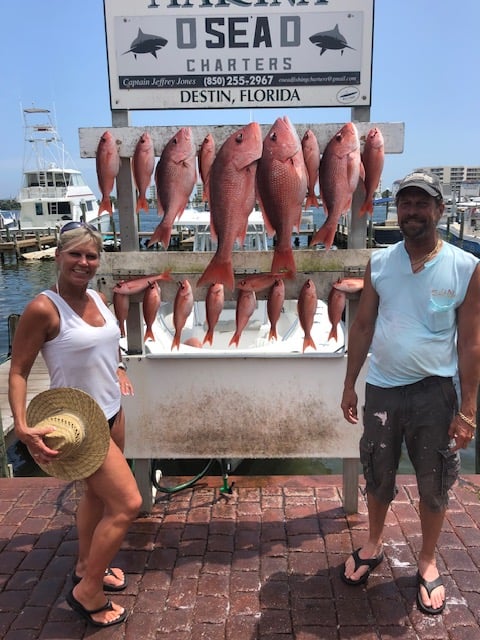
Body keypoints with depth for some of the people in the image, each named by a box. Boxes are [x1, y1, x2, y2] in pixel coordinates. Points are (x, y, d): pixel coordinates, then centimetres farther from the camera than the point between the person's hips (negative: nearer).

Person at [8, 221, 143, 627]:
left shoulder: (98, 299, 1)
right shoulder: (43, 308, -21)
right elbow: (18, 371, -17)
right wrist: (22, 427, -26)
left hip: (111, 412, 8)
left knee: (96, 494, 23)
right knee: (128, 503, -7)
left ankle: (86, 566, 46)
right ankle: (87, 593, 13)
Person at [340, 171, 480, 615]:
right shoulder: (378, 263, -1)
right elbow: (362, 327, 4)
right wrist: (350, 385, 4)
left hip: (435, 391, -2)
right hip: (382, 388, 2)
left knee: (434, 484, 13)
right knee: (378, 476, 18)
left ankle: (428, 563, 37)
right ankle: (374, 545, 43)